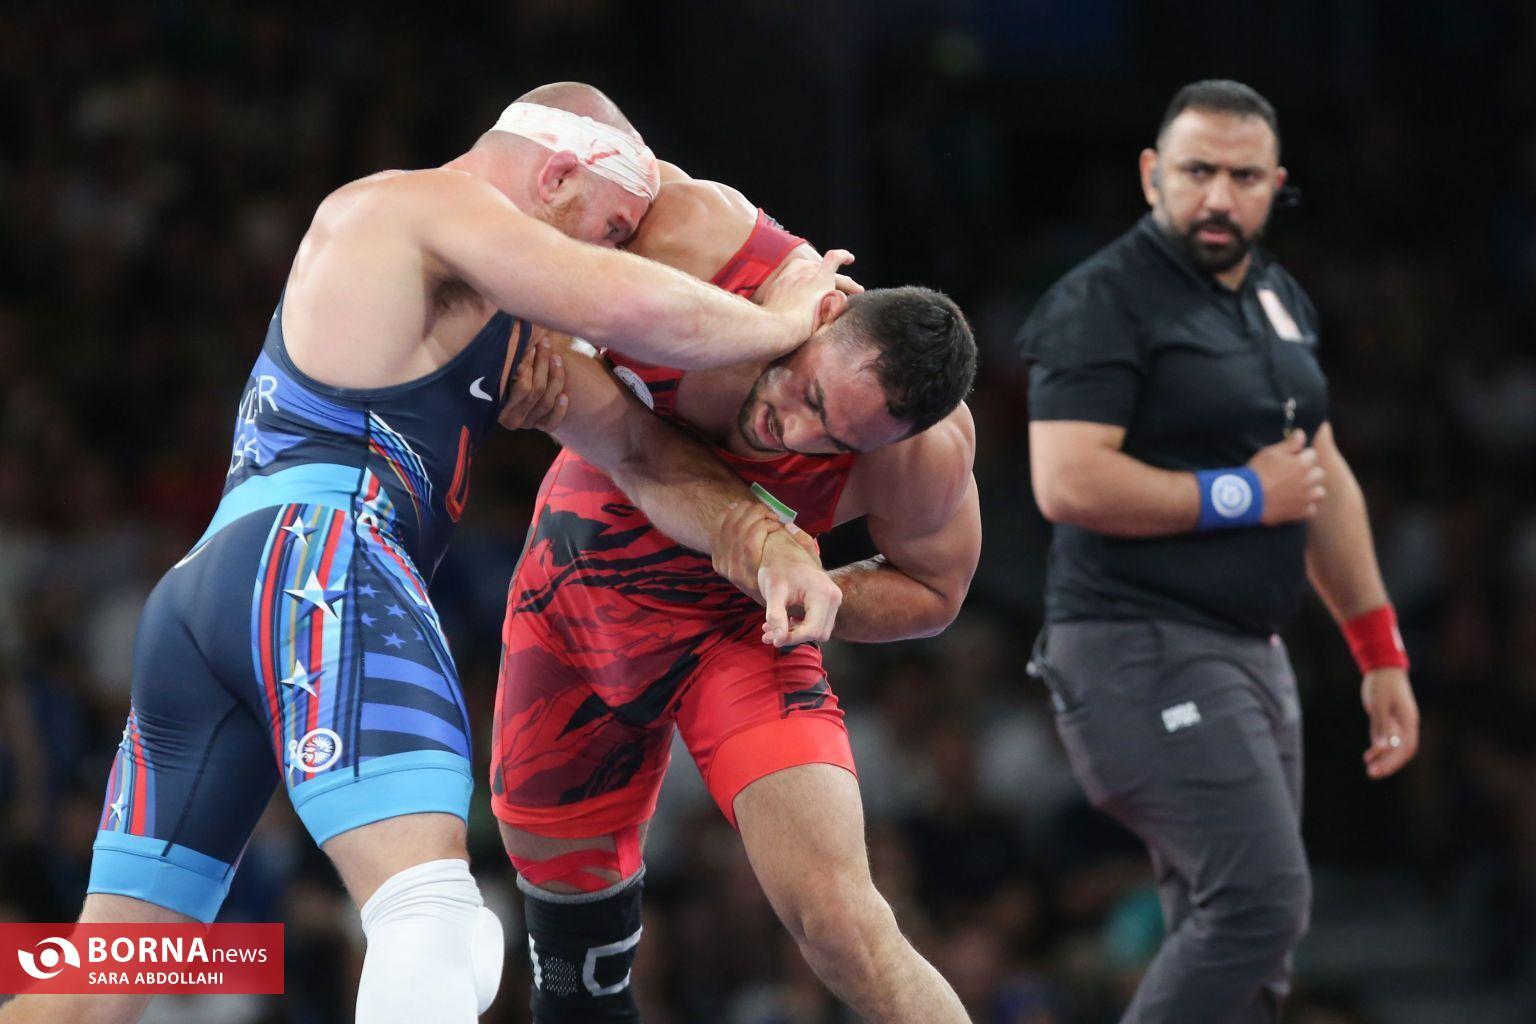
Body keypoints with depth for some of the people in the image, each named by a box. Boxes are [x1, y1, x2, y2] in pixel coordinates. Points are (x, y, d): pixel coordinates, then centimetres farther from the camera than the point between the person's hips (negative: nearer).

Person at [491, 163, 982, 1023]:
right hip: (580, 567, 3)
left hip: (730, 622, -2)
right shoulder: (698, 234, -31)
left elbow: (932, 593, -8)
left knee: (840, 922, -21)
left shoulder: (927, 457, -29)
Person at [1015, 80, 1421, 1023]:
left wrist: (1381, 653, 21)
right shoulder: (1105, 301, -10)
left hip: (1250, 653, 9)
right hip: (1142, 653, -9)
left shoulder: (1282, 301, 16)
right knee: (1260, 900, -21)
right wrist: (1245, 496, -13)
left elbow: (1326, 480, 24)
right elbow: (1069, 484, -21)